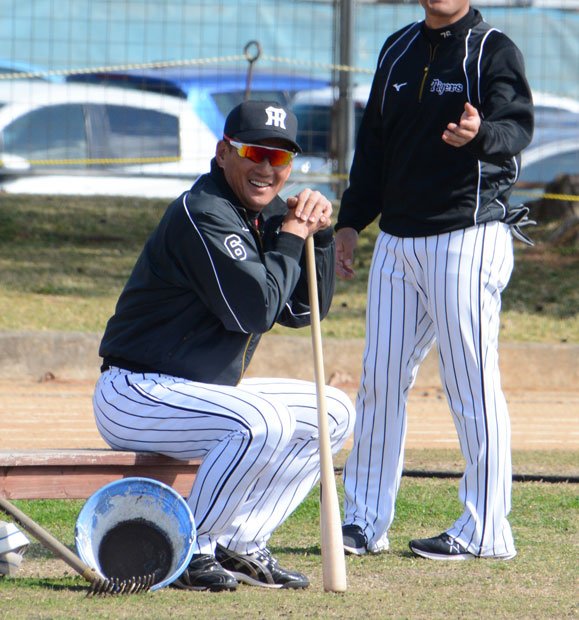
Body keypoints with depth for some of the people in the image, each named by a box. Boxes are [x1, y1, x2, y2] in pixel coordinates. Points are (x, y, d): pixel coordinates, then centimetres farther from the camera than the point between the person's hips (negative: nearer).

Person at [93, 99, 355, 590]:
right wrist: (291, 237, -13)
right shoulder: (203, 215, -18)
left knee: (335, 412, 9)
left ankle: (240, 547, 5)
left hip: (207, 391, 10)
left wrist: (319, 234, -1)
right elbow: (255, 308, -25)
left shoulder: (265, 215, 11)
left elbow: (303, 311, 12)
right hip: (138, 393, -10)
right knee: (264, 421, -34)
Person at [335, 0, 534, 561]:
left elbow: (517, 127, -18)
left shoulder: (494, 51, -4)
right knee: (379, 378, 8)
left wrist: (480, 134, -40)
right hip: (396, 241, 7)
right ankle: (364, 522, 15)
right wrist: (350, 221, 15)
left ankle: (485, 531, -2)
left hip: (469, 237, -7)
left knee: (471, 383, -6)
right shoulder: (397, 51, 16)